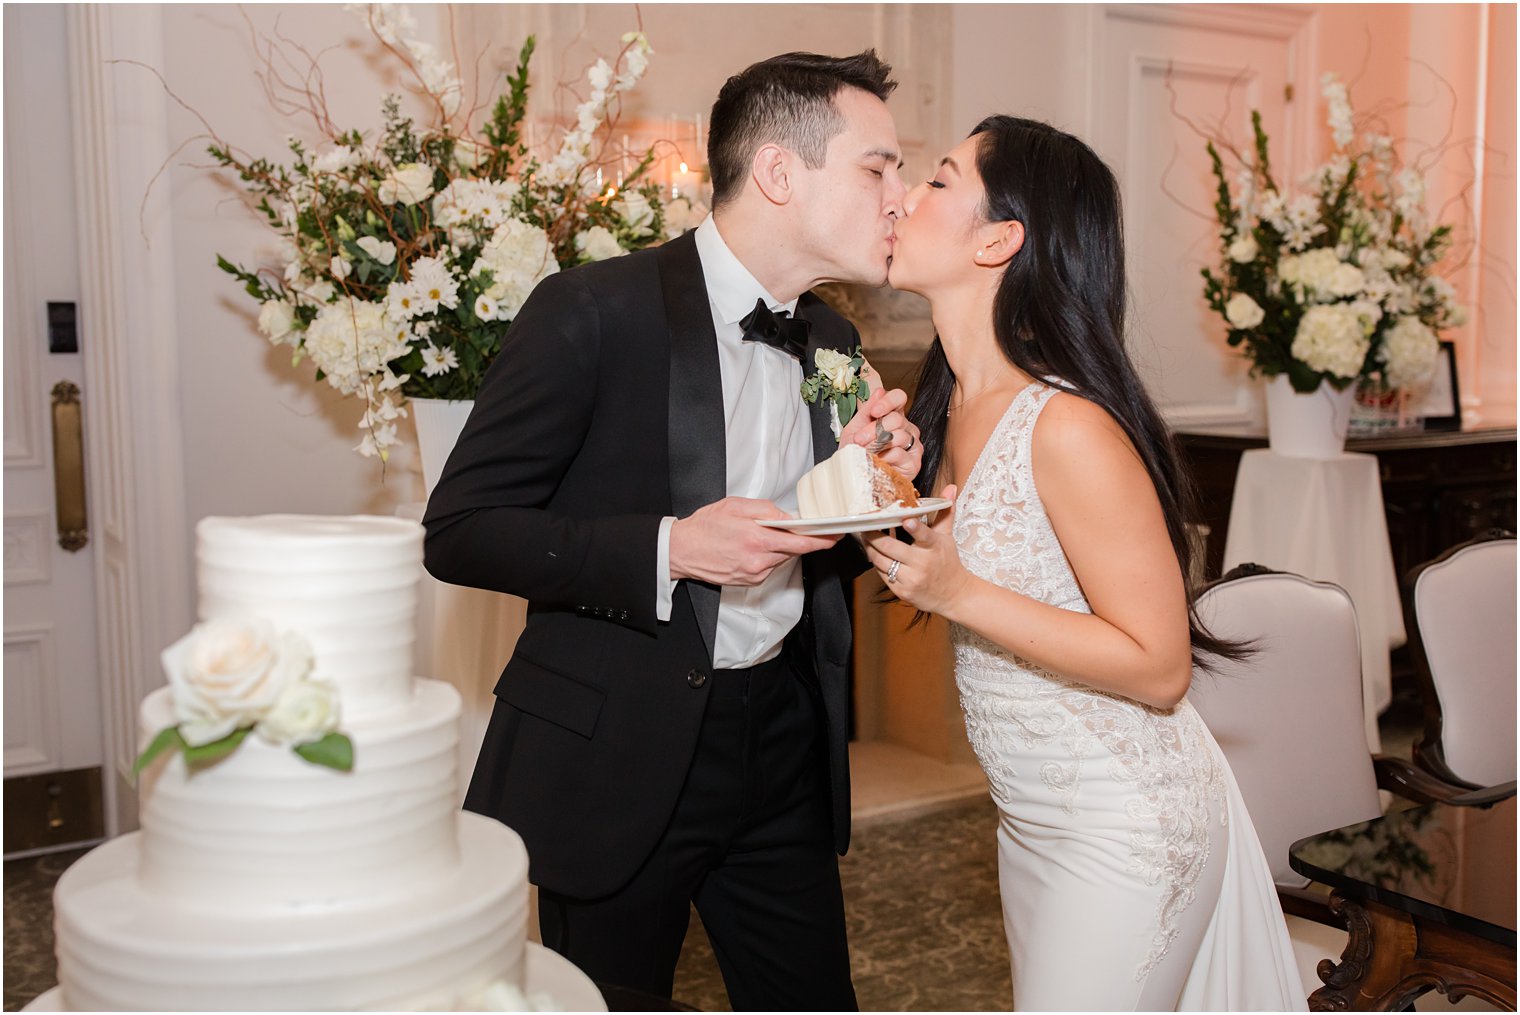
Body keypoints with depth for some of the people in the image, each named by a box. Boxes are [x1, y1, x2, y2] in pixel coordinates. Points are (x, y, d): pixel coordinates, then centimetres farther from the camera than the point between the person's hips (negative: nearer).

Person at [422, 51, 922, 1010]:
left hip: (782, 745, 6)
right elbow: (459, 530, -14)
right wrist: (666, 550, -24)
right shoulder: (595, 311, -14)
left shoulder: (834, 340, 8)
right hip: (615, 755, -5)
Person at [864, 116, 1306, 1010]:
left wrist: (957, 594, -28)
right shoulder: (960, 405, 0)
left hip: (1124, 826, -8)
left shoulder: (1071, 428, -27)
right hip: (1032, 816, 9)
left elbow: (1158, 667, -23)